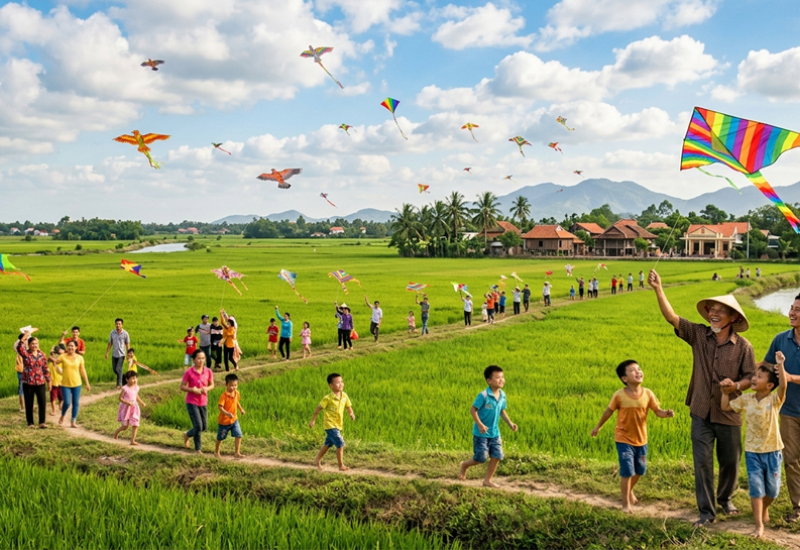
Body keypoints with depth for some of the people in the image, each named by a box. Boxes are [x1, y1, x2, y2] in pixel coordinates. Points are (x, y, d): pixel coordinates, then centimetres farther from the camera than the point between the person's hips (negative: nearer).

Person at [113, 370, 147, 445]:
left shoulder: (136, 387, 1)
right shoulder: (125, 388, -17)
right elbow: (120, 398, -15)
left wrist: (141, 403, 16)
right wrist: (127, 402, -27)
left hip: (134, 408, 5)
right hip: (125, 408, -5)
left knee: (135, 425, -1)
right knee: (125, 426, -1)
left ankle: (132, 441, 6)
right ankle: (117, 432, 31)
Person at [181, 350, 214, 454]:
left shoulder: (208, 371, -3)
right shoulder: (189, 372, -13)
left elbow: (212, 385, 9)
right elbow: (182, 387, -7)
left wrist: (206, 388, -13)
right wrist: (192, 389, -23)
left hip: (203, 403, 5)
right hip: (192, 403, -5)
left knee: (204, 427, 10)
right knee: (198, 426, -11)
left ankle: (187, 435, 37)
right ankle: (198, 449, 14)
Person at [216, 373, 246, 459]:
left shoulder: (236, 393, -2)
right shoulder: (224, 395, -23)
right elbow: (219, 407, -30)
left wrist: (241, 409, 5)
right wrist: (228, 414, -42)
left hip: (234, 420, 5)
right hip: (224, 421, -5)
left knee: (238, 435, -7)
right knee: (221, 437, 14)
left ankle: (237, 453, 1)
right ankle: (216, 451, 37)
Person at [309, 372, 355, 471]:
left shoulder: (344, 396, -3)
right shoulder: (328, 398, -18)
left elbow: (348, 406, 6)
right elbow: (318, 408, -9)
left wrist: (351, 413, -15)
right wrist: (313, 420, -4)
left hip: (338, 425, 7)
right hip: (330, 425, -7)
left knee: (328, 444, 21)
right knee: (340, 444, -13)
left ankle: (317, 460, 40)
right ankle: (341, 465, -1)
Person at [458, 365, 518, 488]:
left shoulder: (502, 395, 0)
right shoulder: (483, 395, -21)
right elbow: (473, 410, -17)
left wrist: (510, 423, 1)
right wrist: (480, 424, -25)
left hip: (495, 433, 6)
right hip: (481, 433, -6)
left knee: (497, 456, 2)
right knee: (481, 458, -1)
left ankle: (487, 480, 17)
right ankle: (464, 465, 29)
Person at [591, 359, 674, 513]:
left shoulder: (647, 394, -10)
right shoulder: (619, 395, -16)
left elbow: (658, 411, -7)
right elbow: (609, 411, -2)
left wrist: (667, 413, -29)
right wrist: (598, 426, 9)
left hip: (641, 439, 4)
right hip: (624, 439, -4)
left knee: (640, 470, 19)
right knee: (627, 471, -6)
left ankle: (630, 490, 48)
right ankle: (626, 503, 9)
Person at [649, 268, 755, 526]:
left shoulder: (743, 346, -7)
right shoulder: (699, 335, -4)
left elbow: (751, 377, 0)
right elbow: (671, 317, -14)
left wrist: (736, 385, -22)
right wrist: (658, 289, -25)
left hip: (729, 414, 0)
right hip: (701, 412, 0)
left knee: (730, 462, 15)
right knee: (702, 463, 1)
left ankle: (725, 498, 42)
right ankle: (707, 511, 14)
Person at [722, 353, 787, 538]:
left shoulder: (774, 400, -11)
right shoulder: (746, 399, -1)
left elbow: (783, 386, -30)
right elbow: (726, 407, 8)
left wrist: (780, 365, -40)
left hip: (772, 451, -1)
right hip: (752, 451, 2)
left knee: (772, 489, 10)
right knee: (756, 487, -2)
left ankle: (764, 509, 41)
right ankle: (759, 525, 2)